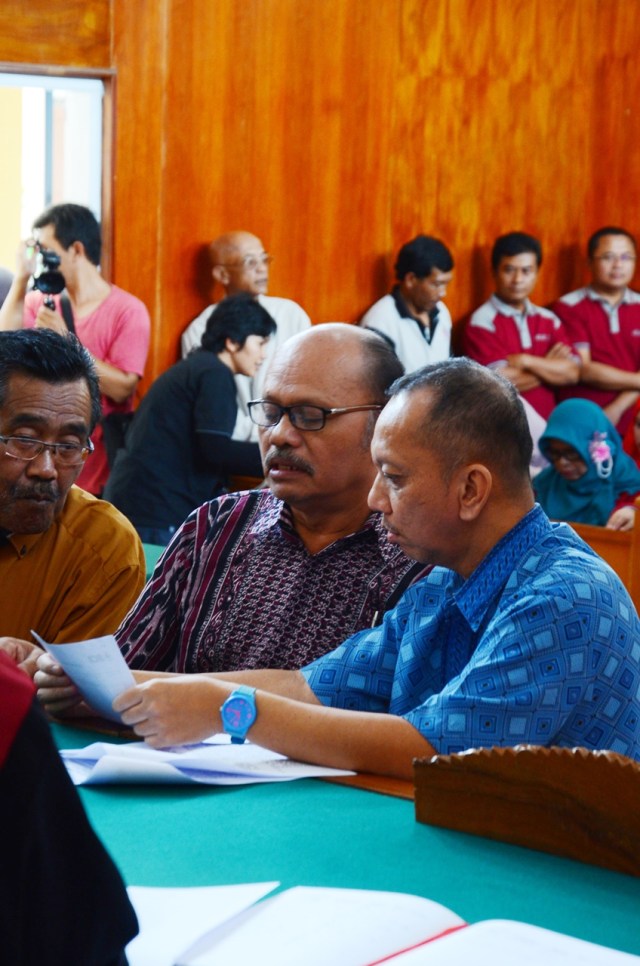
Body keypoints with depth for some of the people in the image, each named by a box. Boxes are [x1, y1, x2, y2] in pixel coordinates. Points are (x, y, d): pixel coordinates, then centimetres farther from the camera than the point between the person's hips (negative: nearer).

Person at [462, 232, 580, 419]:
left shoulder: (549, 320, 12)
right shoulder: (481, 321, -4)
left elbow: (572, 373, 2)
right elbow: (504, 382, -11)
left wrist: (526, 361, -9)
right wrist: (550, 366, 1)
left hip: (546, 423, 4)